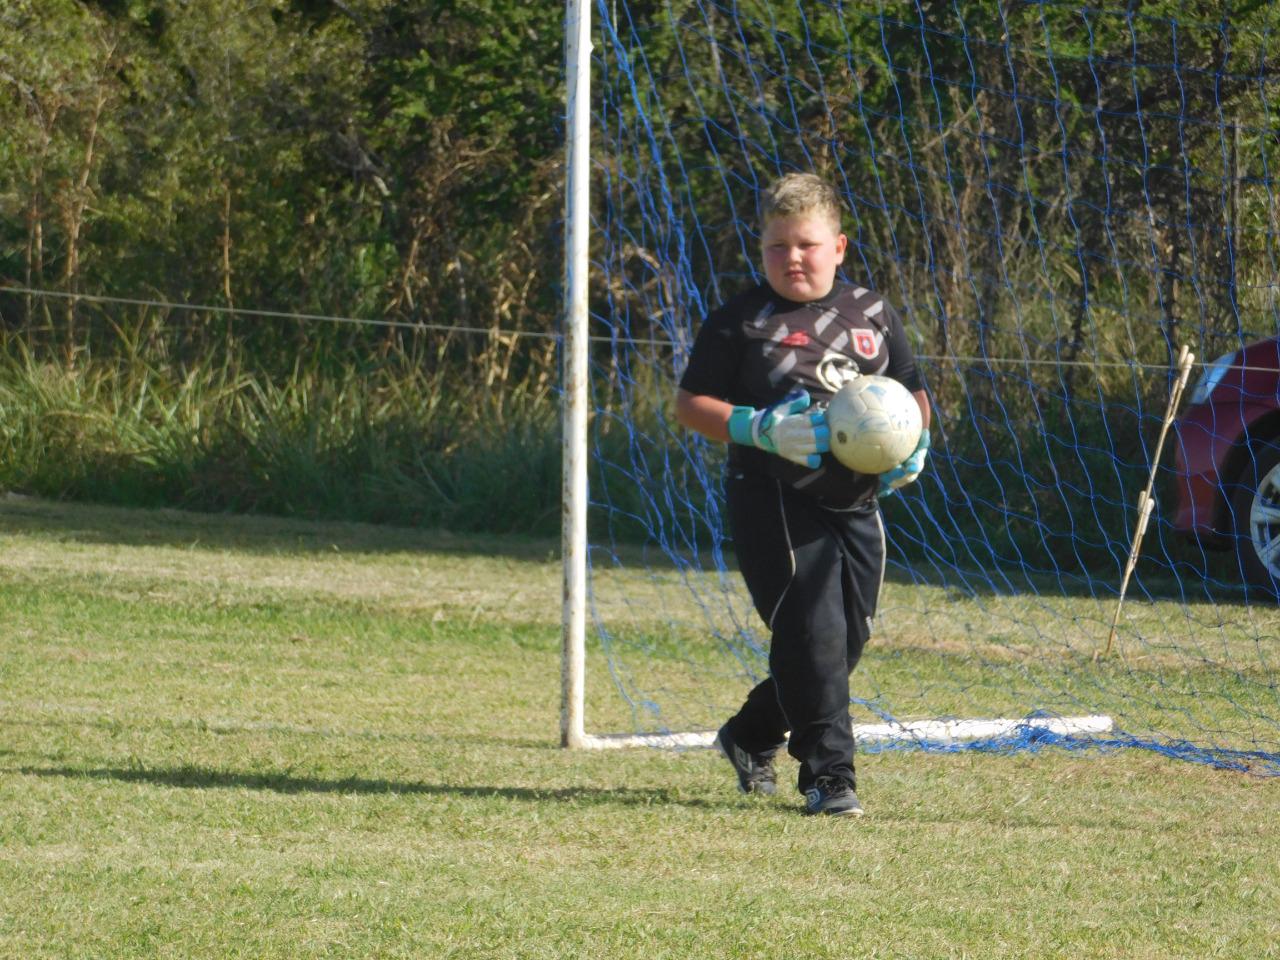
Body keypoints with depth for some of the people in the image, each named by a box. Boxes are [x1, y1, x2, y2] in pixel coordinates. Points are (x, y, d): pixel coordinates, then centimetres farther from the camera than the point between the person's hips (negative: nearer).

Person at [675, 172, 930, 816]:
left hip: (855, 505, 5)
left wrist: (915, 445, 0)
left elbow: (912, 395, 21)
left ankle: (751, 737, 31)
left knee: (847, 639, 10)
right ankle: (828, 774, -8)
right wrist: (759, 428, -16)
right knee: (812, 633, -14)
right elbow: (690, 404, -1)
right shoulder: (740, 321, -2)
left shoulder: (873, 315, 11)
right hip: (777, 502, -5)